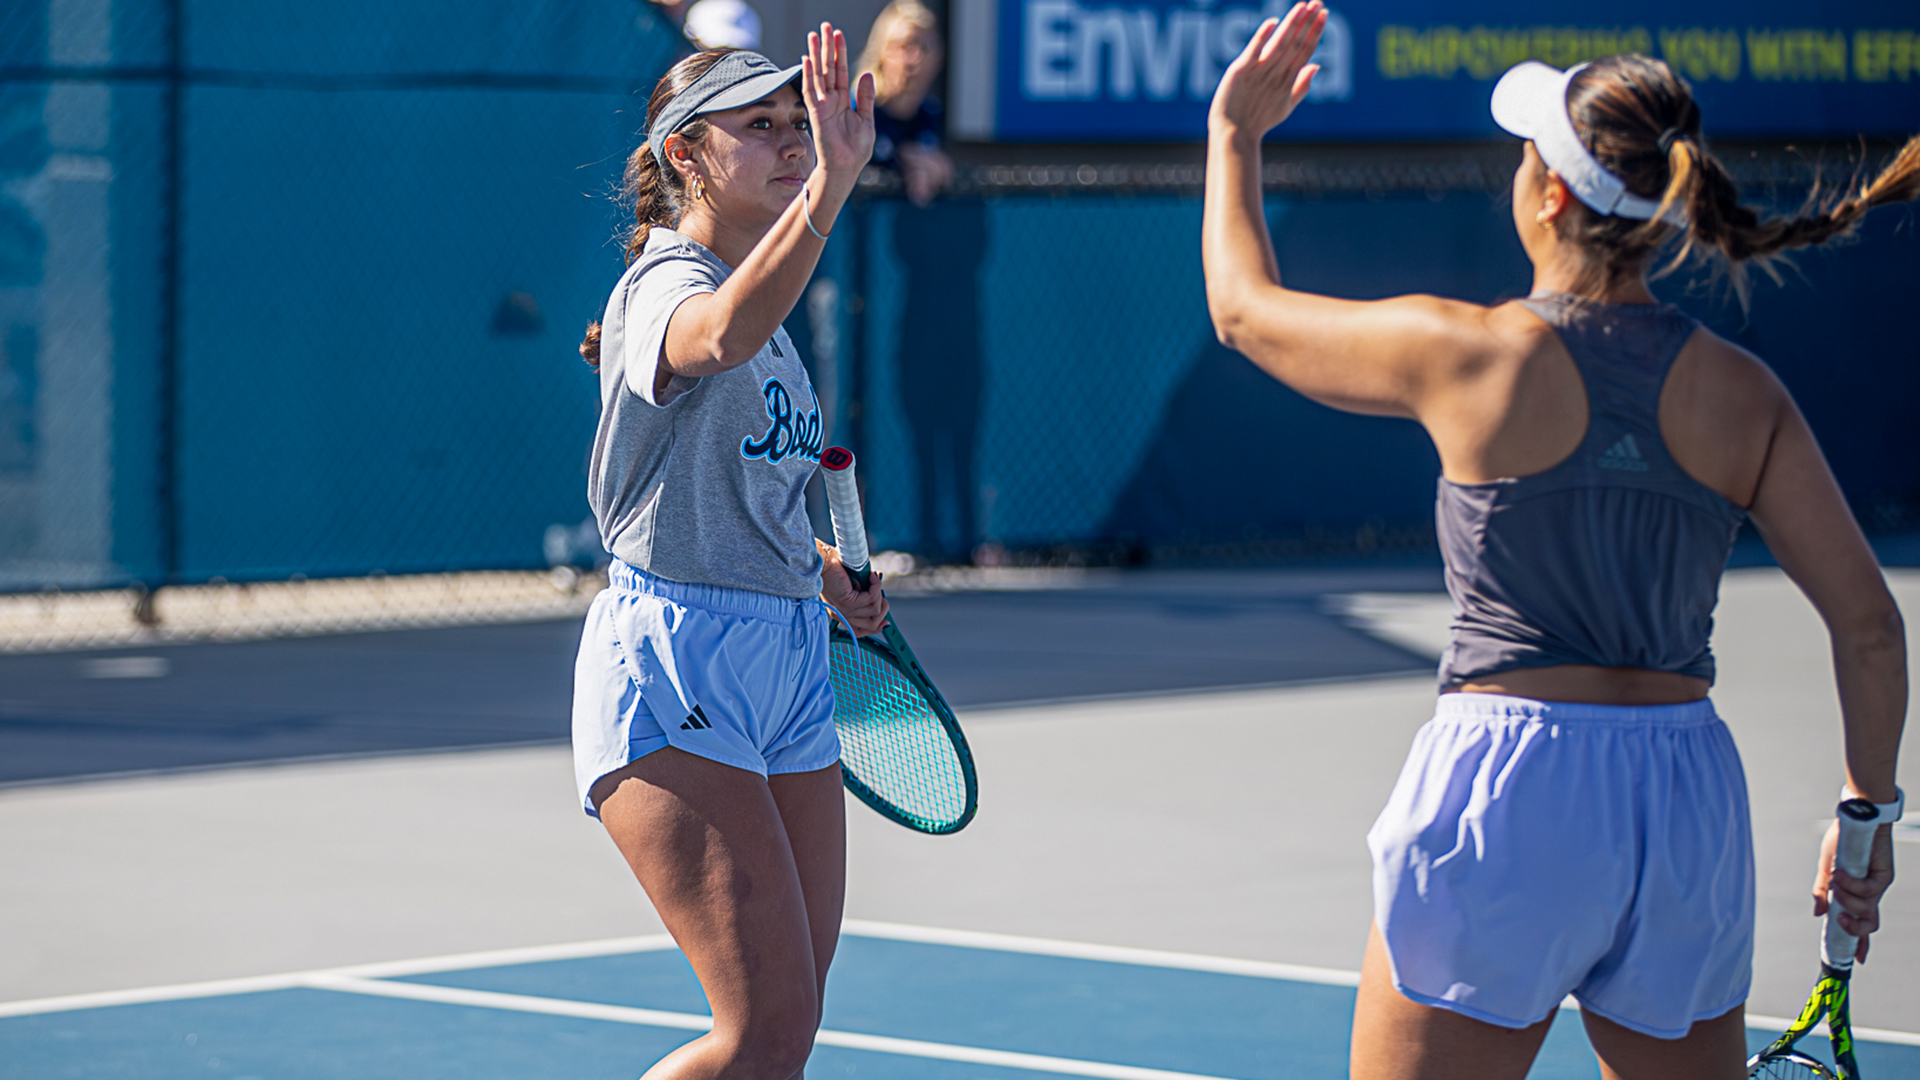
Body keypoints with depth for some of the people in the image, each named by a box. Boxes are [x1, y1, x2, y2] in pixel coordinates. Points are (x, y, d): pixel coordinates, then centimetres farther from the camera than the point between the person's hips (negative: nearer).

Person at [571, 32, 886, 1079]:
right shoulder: (664, 285, -13)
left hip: (787, 662, 9)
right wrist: (830, 188, -52)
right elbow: (721, 338, -40)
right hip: (674, 668, -9)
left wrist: (824, 570, 17)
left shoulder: (759, 304, 15)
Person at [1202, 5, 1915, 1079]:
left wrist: (1237, 134, 25)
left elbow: (1246, 307, 10)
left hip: (1504, 794, -4)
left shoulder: (1466, 354, -7)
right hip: (1693, 804, 4)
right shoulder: (1742, 392, 1)